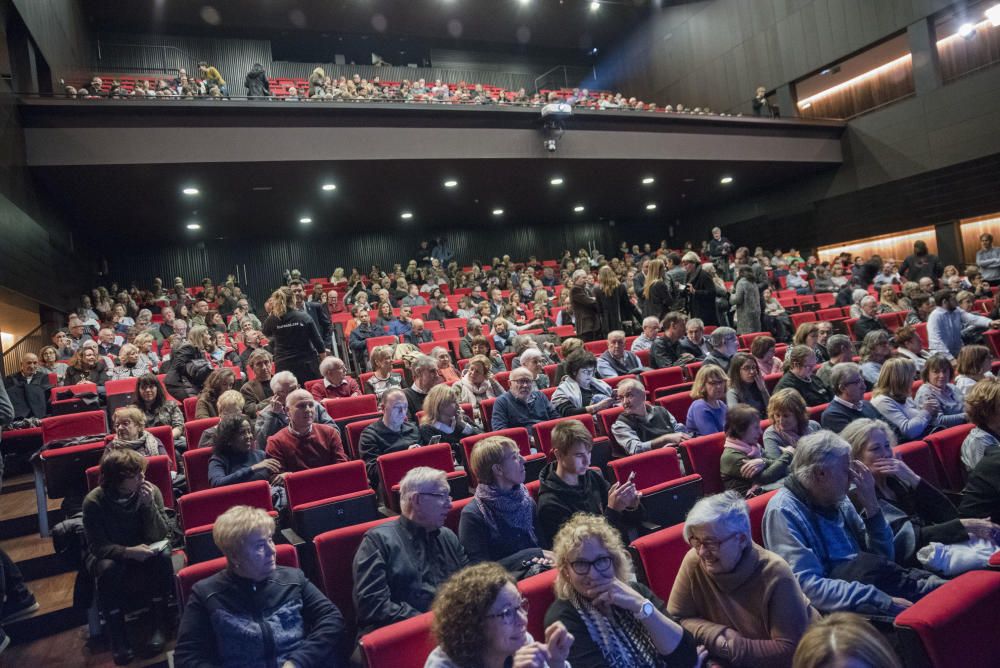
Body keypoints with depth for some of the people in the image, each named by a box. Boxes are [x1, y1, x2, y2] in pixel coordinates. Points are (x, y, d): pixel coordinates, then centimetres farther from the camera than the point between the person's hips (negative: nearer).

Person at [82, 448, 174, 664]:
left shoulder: (151, 491, -16)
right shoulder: (94, 501, -20)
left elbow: (159, 536, -17)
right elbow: (98, 547, -18)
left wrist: (148, 503, -31)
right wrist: (128, 552, -36)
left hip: (144, 550, 1)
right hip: (109, 554, -1)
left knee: (162, 556, -31)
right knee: (107, 568, -34)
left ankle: (160, 621, -14)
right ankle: (117, 632, -16)